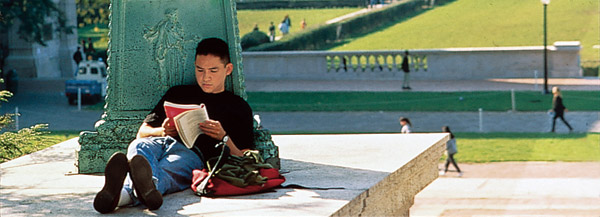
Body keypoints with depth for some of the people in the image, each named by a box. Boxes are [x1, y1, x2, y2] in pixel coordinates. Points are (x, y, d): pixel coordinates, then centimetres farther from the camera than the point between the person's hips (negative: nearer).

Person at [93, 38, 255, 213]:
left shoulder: (239, 107, 25)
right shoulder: (178, 93, 34)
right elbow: (142, 133, 30)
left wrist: (224, 138, -3)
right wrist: (161, 131, 7)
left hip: (192, 152, -3)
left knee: (168, 169, -41)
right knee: (139, 146, -36)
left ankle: (124, 193, -76)